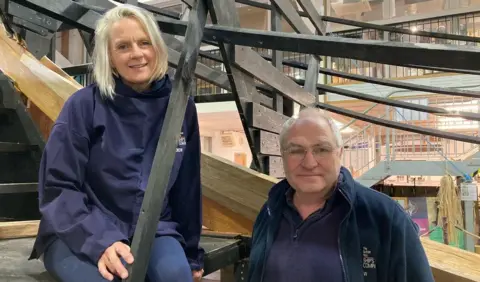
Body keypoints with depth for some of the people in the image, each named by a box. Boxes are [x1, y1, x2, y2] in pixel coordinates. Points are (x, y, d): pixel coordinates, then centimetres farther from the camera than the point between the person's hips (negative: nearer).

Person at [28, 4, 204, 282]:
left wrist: (191, 253, 13)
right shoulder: (84, 105, -10)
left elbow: (187, 185, 7)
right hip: (82, 233, -2)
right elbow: (58, 188, -9)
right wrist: (100, 241, -24)